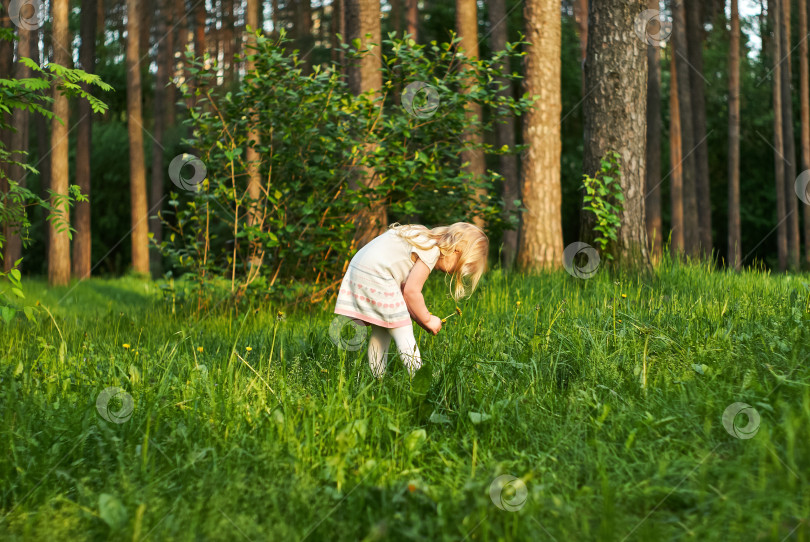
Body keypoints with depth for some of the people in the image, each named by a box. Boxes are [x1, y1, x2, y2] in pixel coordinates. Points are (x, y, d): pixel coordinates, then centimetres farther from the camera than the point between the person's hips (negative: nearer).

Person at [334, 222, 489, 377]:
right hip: (376, 277, -10)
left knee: (381, 330, 17)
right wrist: (427, 319, 0)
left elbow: (404, 286, 15)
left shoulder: (426, 238, 17)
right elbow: (411, 291, -14)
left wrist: (419, 317, 10)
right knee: (402, 331, -6)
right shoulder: (432, 251, -13)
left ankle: (377, 377, 21)